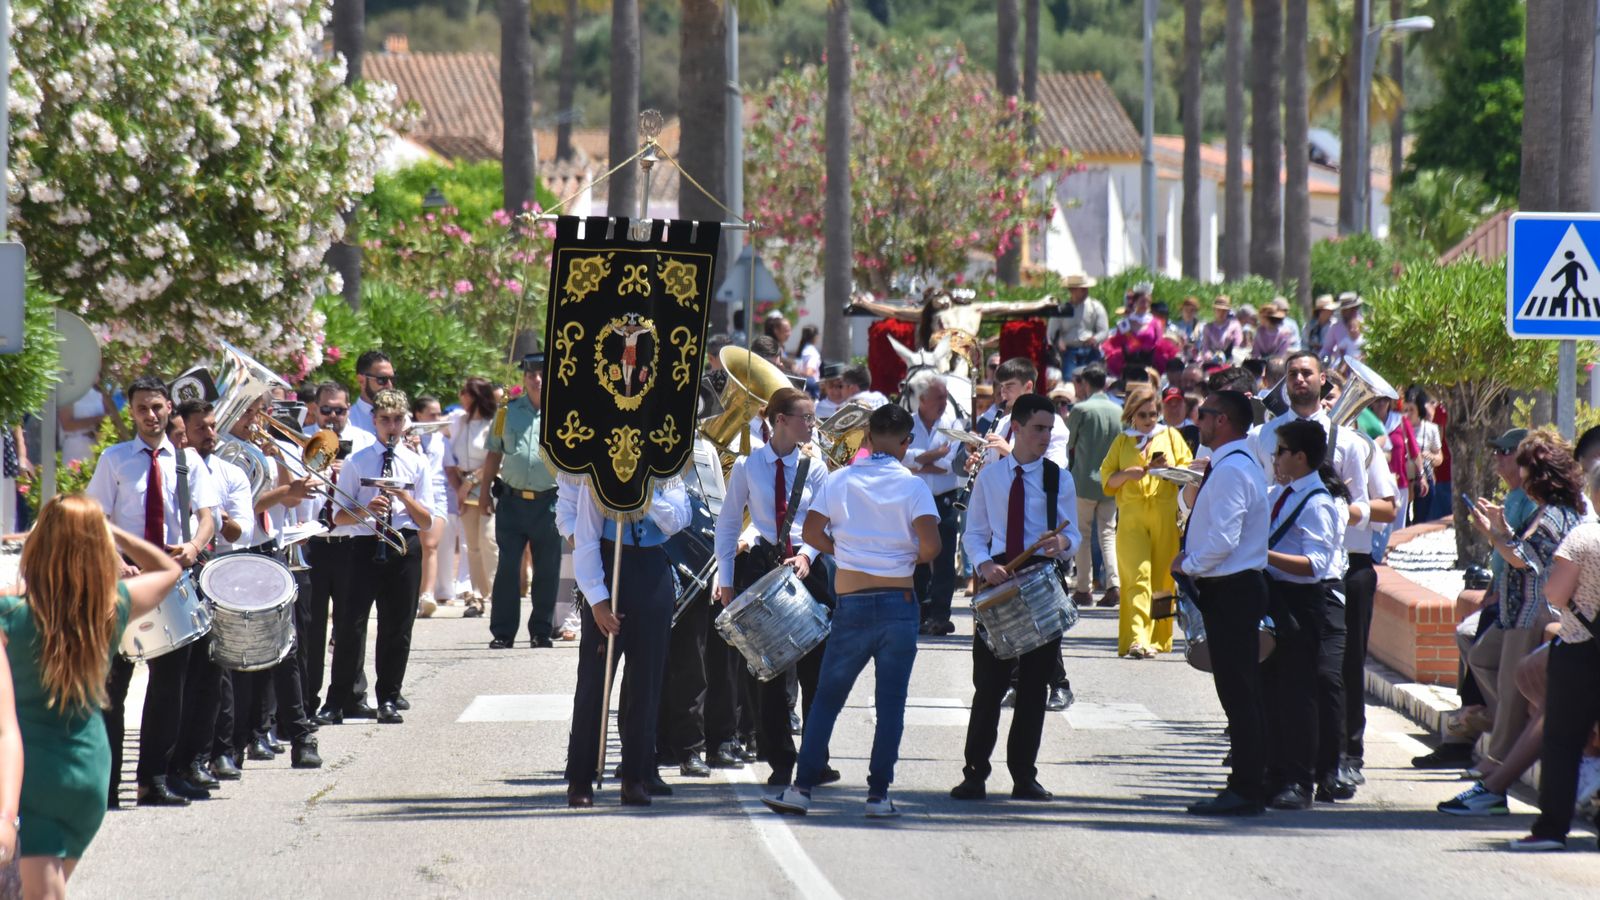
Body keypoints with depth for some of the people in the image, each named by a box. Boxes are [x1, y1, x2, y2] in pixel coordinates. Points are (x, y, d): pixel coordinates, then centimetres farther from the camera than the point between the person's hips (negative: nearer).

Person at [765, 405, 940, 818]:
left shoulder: (839, 481, 0)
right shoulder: (912, 486, -6)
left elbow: (811, 532, -2)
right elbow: (930, 544, -17)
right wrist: (914, 559, 5)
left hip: (851, 603, 1)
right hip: (899, 603, -1)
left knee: (827, 698, 10)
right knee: (890, 703, 4)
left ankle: (803, 787, 5)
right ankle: (879, 795, 2)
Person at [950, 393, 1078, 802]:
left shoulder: (1058, 480, 4)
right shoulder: (990, 477, 7)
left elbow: (1073, 536, 4)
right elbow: (974, 533, 9)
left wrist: (1063, 544, -21)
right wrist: (986, 564, -11)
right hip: (997, 578, 0)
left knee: (1034, 684, 3)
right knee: (988, 681, -1)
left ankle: (1024, 776, 10)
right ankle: (975, 775, 4)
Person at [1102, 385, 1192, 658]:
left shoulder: (1171, 436, 14)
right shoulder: (1122, 441, 15)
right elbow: (1106, 479, 11)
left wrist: (1170, 468, -11)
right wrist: (1127, 474, -8)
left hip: (1165, 516, 1)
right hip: (1131, 517, -1)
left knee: (1162, 578, 1)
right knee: (1138, 575, -14)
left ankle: (1158, 639, 10)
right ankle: (1138, 639, -23)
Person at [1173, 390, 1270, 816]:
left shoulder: (1231, 471, -17)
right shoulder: (1230, 466, 16)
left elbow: (1223, 540, -25)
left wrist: (1188, 565, -10)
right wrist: (1191, 561, 10)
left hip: (1230, 591, -11)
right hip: (1231, 590, 11)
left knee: (1238, 693, -8)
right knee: (1240, 694, 13)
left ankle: (1245, 791, -7)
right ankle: (1247, 785, 18)